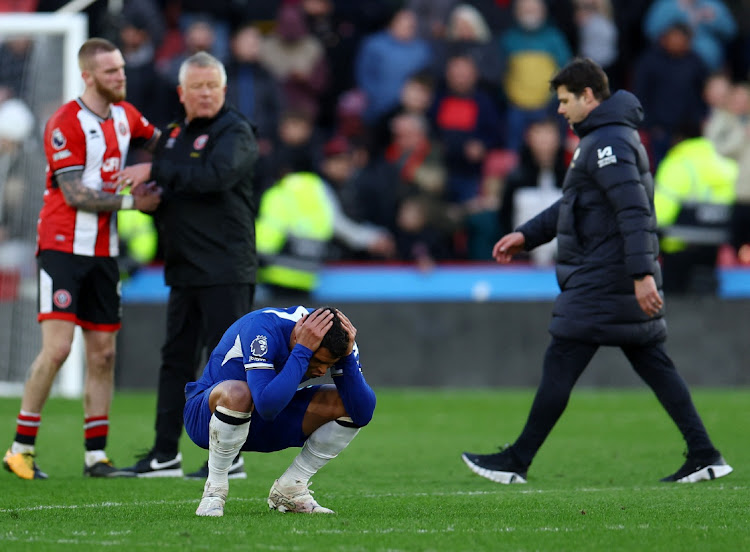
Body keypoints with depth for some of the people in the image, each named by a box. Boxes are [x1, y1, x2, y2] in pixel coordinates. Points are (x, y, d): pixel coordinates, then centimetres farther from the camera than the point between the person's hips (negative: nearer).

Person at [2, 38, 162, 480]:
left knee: (103, 354, 5)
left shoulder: (125, 116, 9)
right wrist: (130, 202, -11)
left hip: (103, 252, 7)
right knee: (57, 347, -14)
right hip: (63, 245, -7)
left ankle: (96, 455, 10)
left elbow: (157, 141, 30)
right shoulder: (65, 124, -13)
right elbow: (75, 195, -16)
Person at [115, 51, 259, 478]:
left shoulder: (235, 132, -7)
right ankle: (166, 454, 15)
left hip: (226, 270, -8)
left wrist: (155, 171, -21)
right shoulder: (174, 135, 17)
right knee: (176, 358, 10)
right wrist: (147, 192, 2)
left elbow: (216, 175, -26)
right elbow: (163, 195, 27)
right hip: (185, 269, 8)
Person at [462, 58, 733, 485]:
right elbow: (574, 206, 28)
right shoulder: (607, 137, 19)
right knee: (654, 364, 8)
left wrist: (642, 274, -30)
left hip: (602, 279, -10)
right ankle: (704, 456, 4)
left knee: (560, 366, -4)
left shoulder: (608, 142, -15)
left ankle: (517, 462, 1)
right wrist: (526, 236, 25)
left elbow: (634, 210, -24)